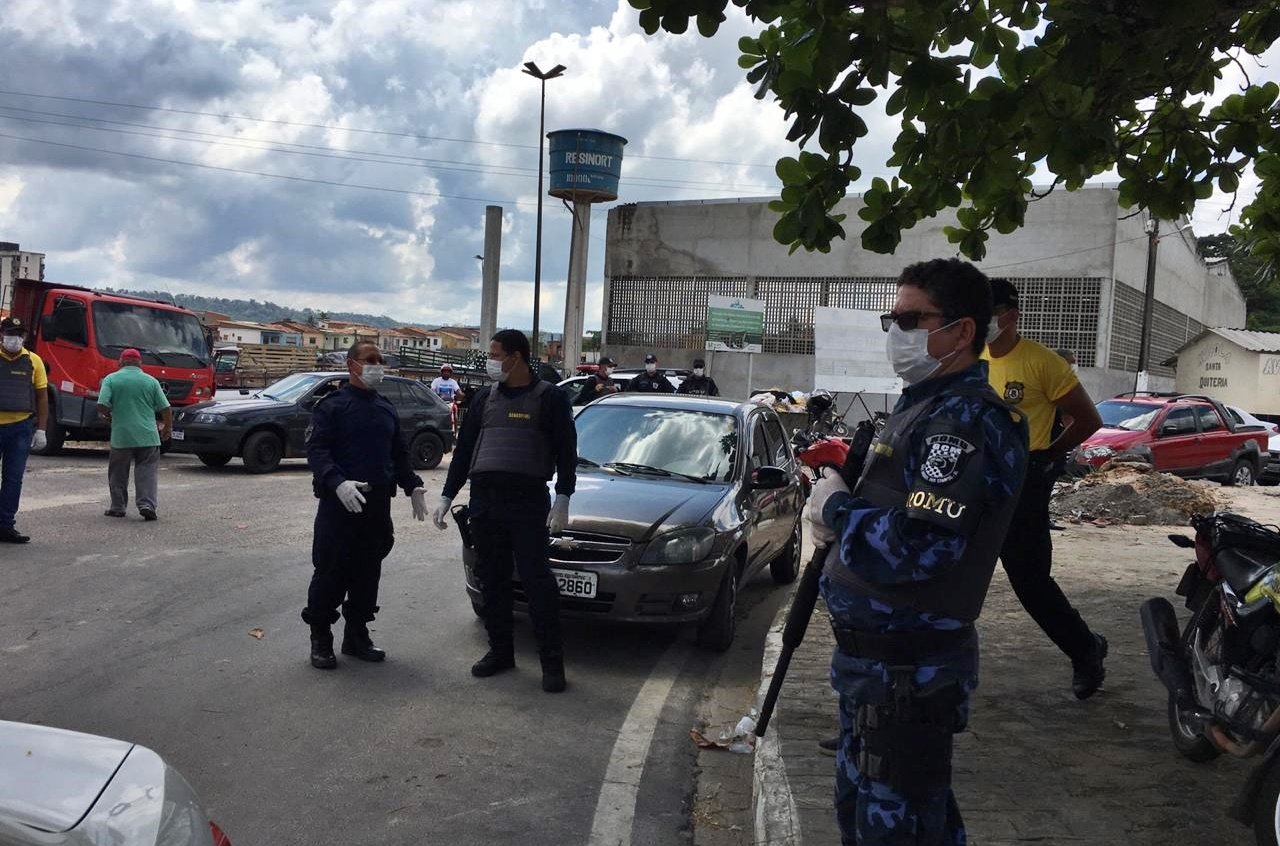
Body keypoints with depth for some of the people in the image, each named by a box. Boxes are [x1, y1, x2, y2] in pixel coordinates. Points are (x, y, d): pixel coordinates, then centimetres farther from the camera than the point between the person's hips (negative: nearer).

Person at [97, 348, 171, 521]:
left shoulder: (111, 379, 2)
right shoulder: (151, 381, 4)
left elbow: (102, 406, -9)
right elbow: (166, 409, 4)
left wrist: (109, 417, 13)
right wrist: (168, 428, 19)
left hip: (121, 437, 0)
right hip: (148, 436, 0)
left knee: (118, 473, 14)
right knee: (147, 472, 2)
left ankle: (117, 507, 20)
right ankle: (147, 505, -11)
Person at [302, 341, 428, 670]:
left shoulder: (387, 409, 17)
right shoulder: (332, 405, -3)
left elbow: (399, 455, 24)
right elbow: (316, 449, -13)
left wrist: (412, 486, 10)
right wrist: (338, 483, -28)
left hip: (378, 505, 6)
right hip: (340, 503, -6)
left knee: (367, 573, 11)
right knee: (330, 573, -1)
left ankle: (357, 636, 23)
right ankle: (320, 640, 11)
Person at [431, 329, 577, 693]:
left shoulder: (550, 397, 2)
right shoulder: (485, 398, 16)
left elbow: (566, 451, -1)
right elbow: (463, 449, 19)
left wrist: (563, 499, -11)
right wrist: (447, 497, 14)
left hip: (529, 500, -5)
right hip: (483, 499, 5)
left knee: (537, 579, -6)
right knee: (492, 580, 9)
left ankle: (552, 661, 2)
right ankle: (500, 651, 20)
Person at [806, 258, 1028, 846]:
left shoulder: (964, 419, -20)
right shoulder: (923, 405, 13)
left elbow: (917, 550, -29)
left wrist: (836, 507, -14)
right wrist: (835, 521, -1)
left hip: (909, 670, -10)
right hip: (872, 655, 10)